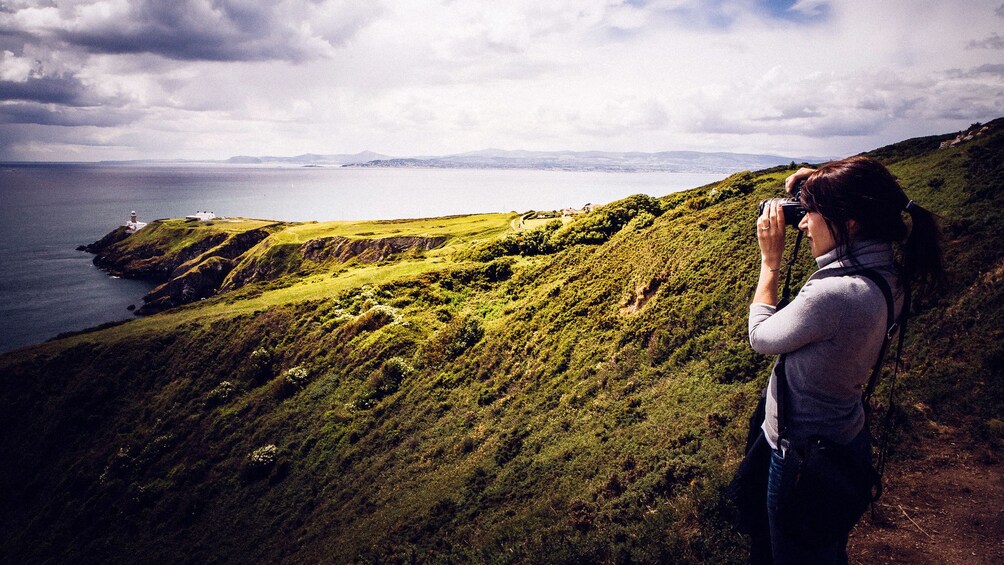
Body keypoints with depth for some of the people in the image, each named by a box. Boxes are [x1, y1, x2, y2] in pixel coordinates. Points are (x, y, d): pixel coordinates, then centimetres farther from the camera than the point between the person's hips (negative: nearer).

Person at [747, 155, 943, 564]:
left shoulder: (833, 294, -35)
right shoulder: (887, 273, -7)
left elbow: (760, 337, -18)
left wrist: (770, 259, -11)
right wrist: (818, 191, 0)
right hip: (845, 437, 8)